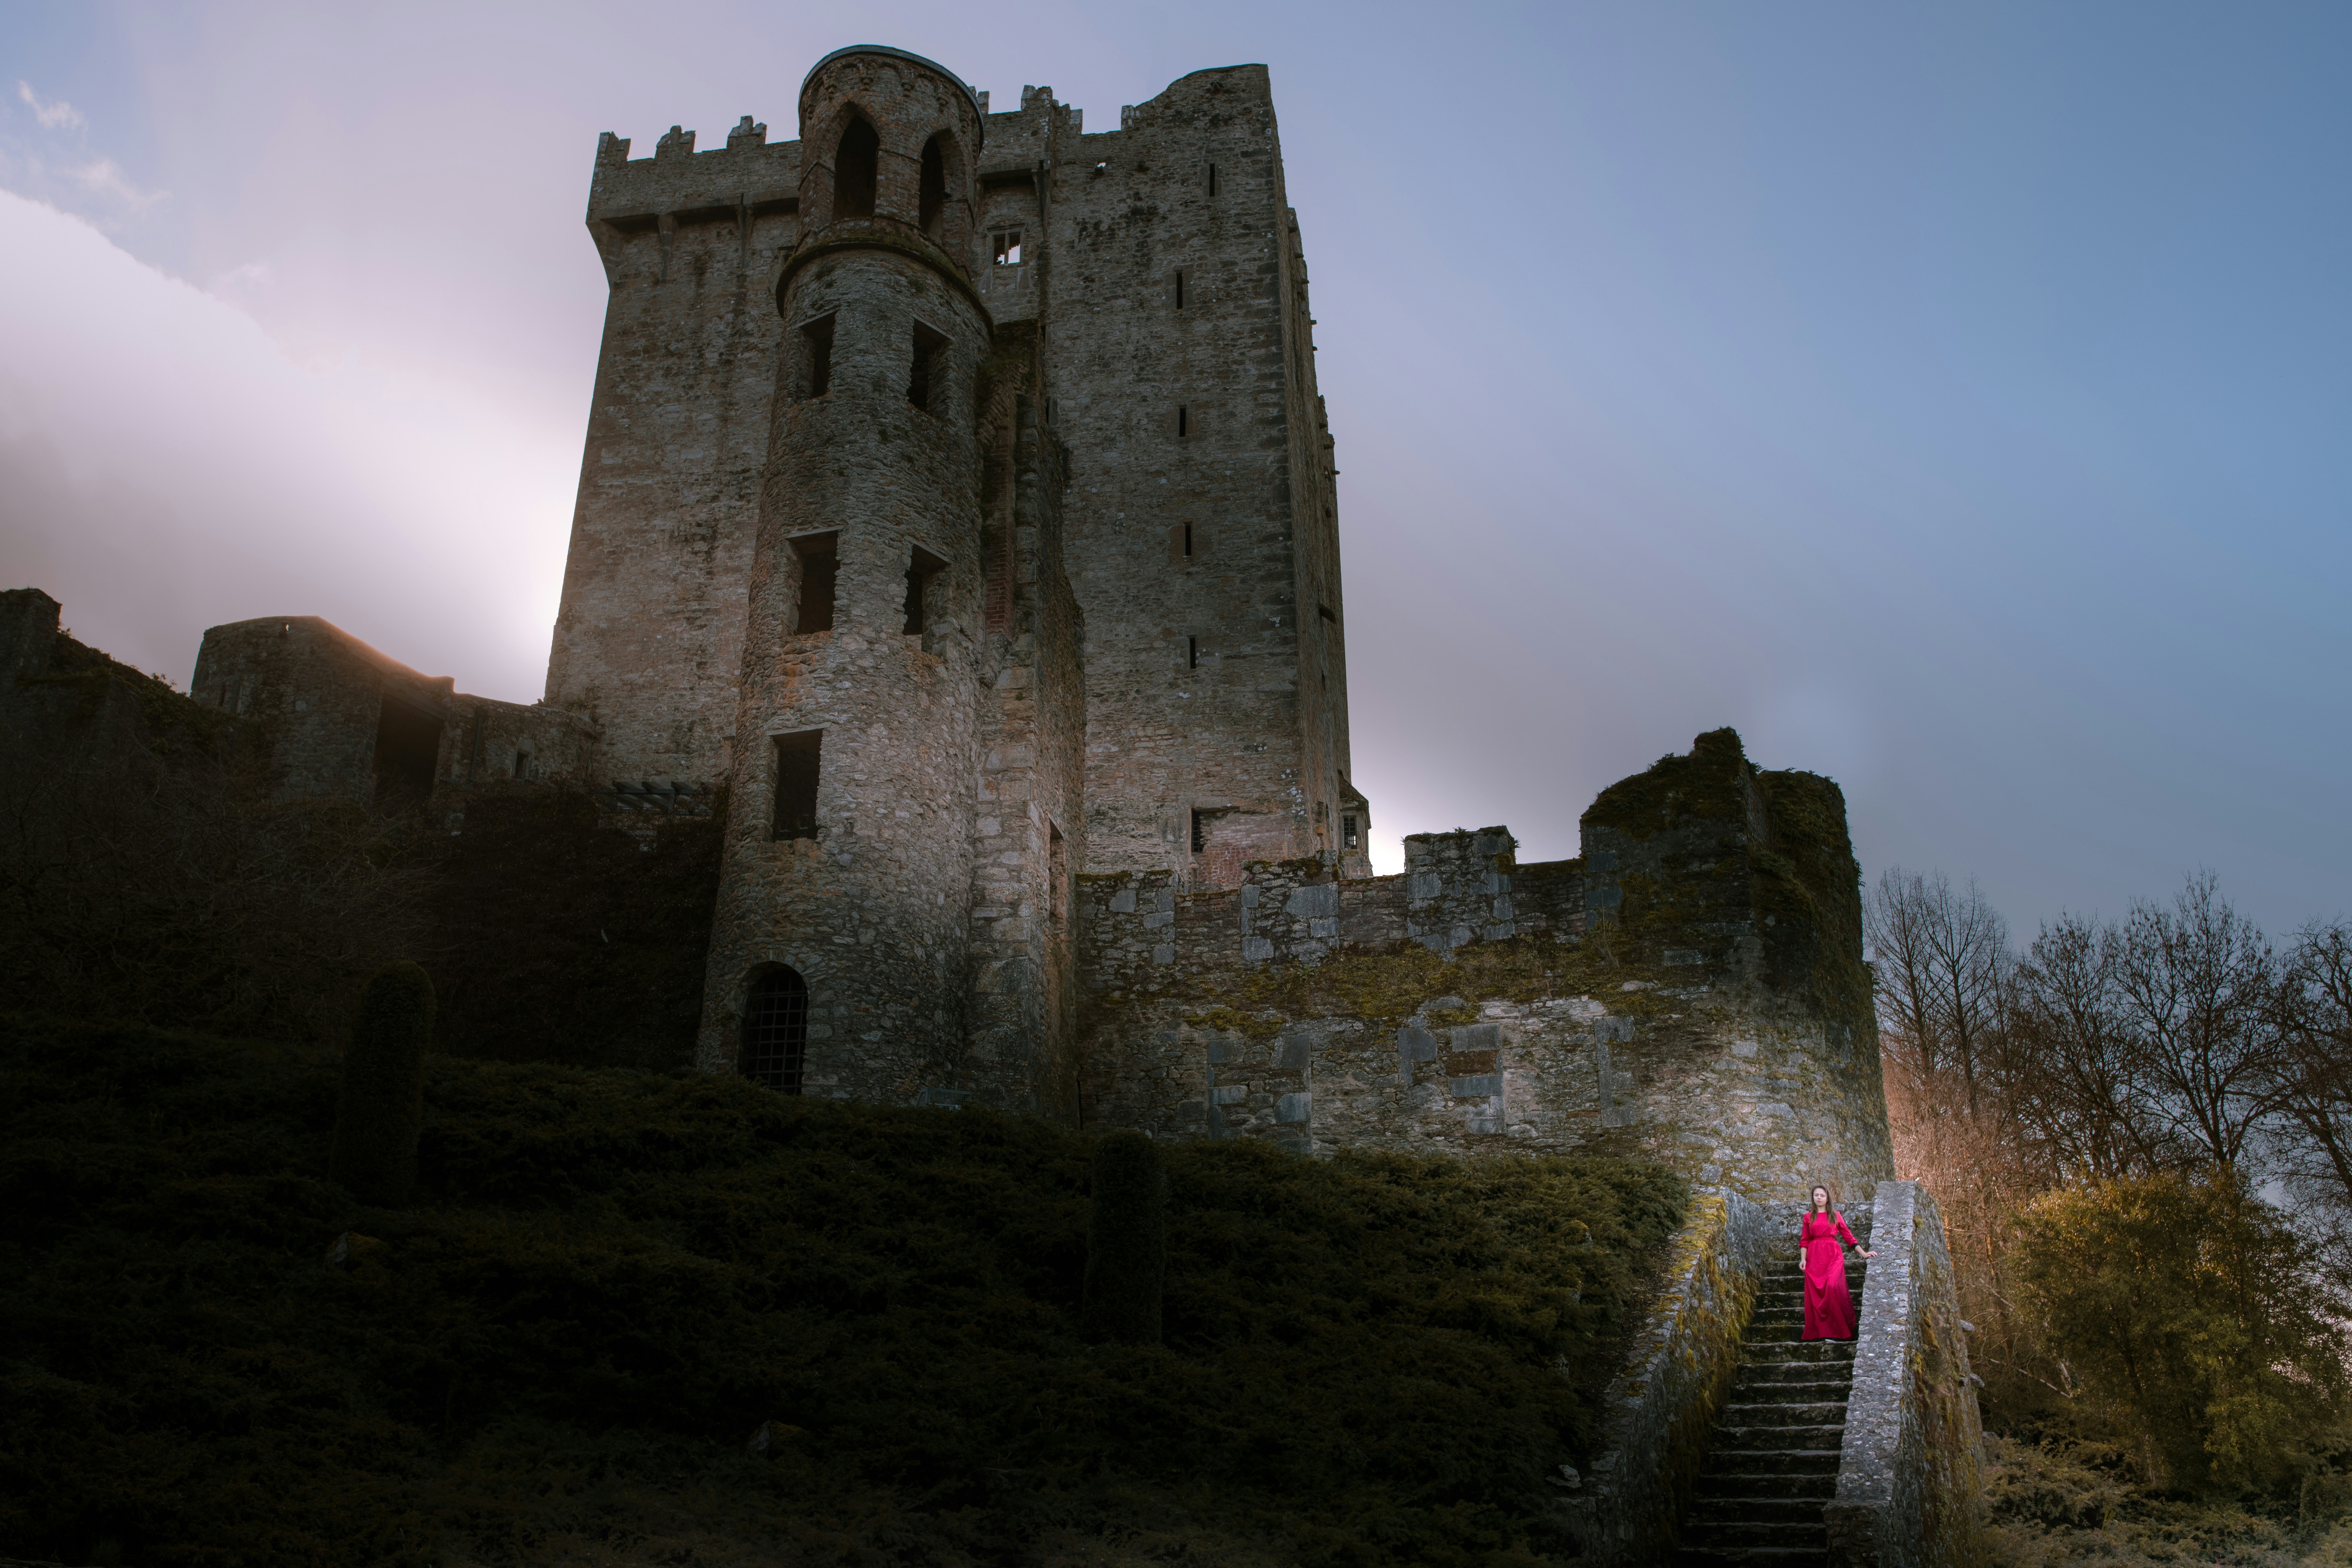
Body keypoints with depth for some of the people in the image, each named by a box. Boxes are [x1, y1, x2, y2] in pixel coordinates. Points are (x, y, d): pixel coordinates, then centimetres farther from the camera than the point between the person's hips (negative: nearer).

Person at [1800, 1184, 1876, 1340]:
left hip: (1833, 1256, -1)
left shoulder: (1835, 1216, 10)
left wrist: (1863, 1253, 4)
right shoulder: (1809, 1217, 12)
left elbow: (1848, 1236, 11)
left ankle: (1836, 1330, -10)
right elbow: (1805, 1240, 11)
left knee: (1833, 1287, -19)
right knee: (1815, 1292, -5)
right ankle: (1818, 1331, 3)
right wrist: (1803, 1259, 1)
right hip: (1814, 1257, 1)